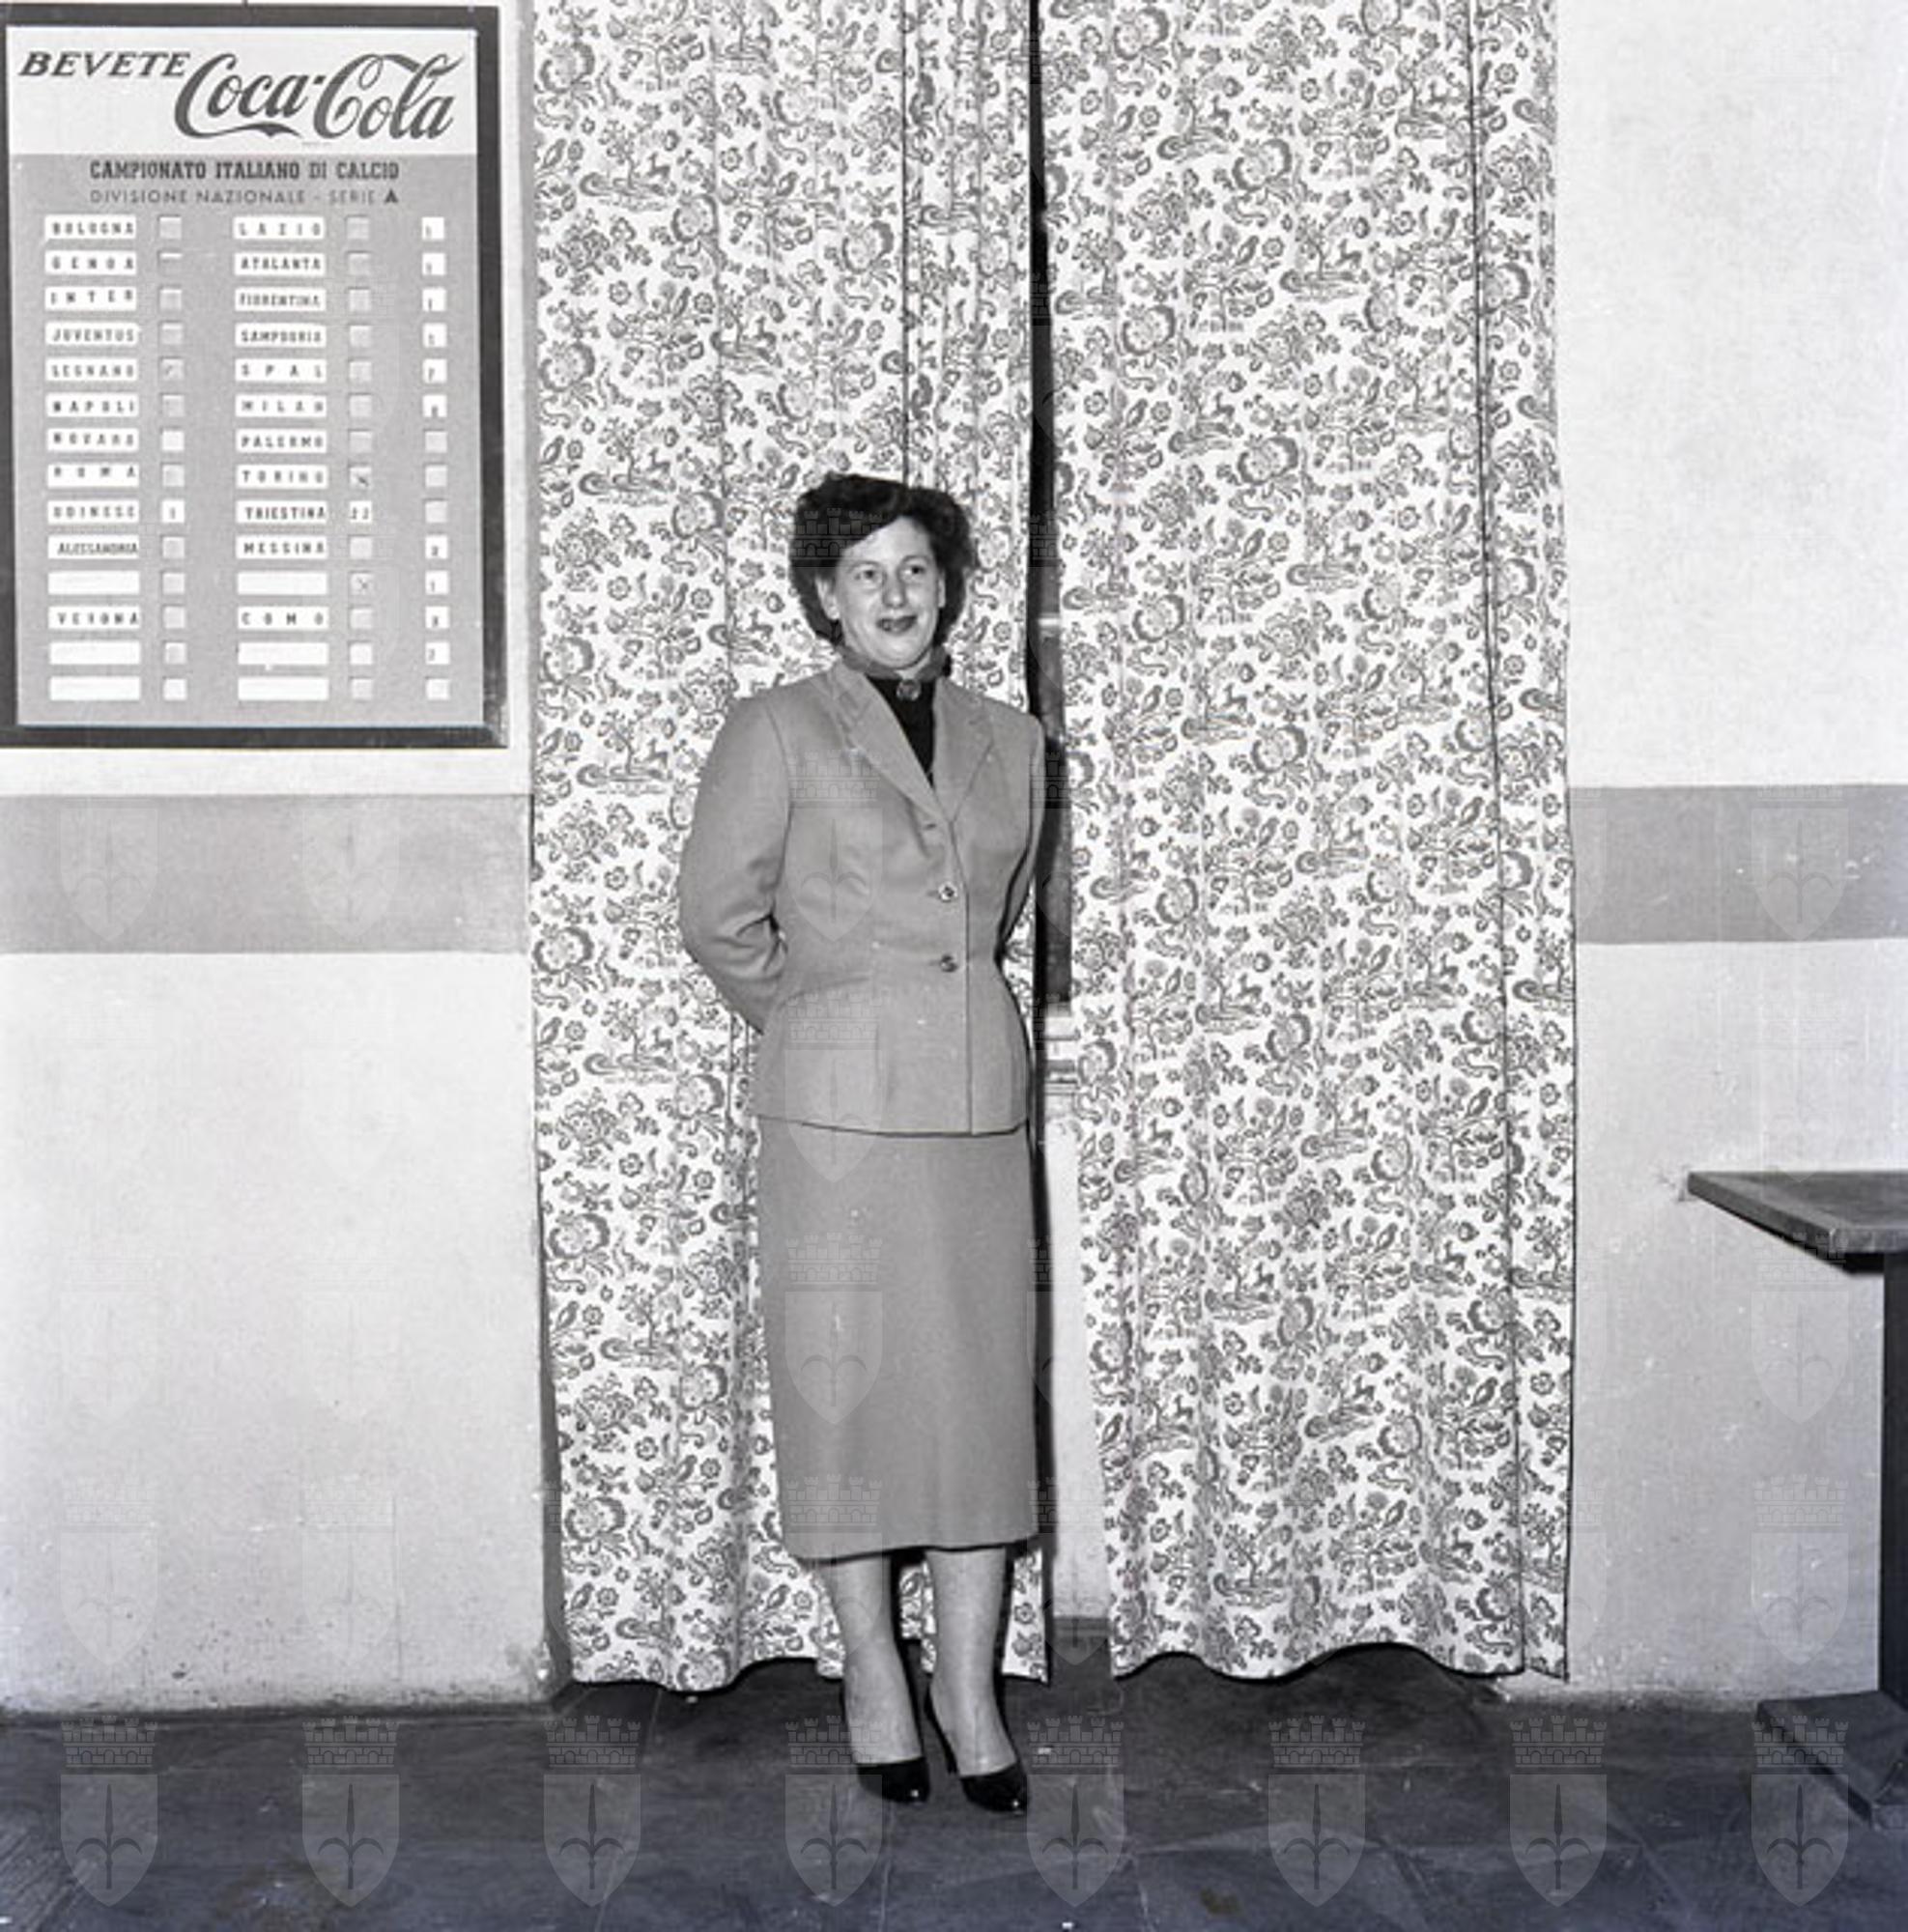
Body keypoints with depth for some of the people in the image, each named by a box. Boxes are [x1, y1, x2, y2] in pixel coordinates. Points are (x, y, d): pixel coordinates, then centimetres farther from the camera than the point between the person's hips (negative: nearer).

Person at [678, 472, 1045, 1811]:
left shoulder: (1010, 742, 11)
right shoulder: (778, 732, -1)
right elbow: (721, 919, 1)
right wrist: (824, 1023, 9)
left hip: (982, 1099, 4)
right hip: (836, 1107, -3)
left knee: (983, 1387, 5)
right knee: (843, 1383, 3)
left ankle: (970, 1687, 17)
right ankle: (872, 1663, 21)